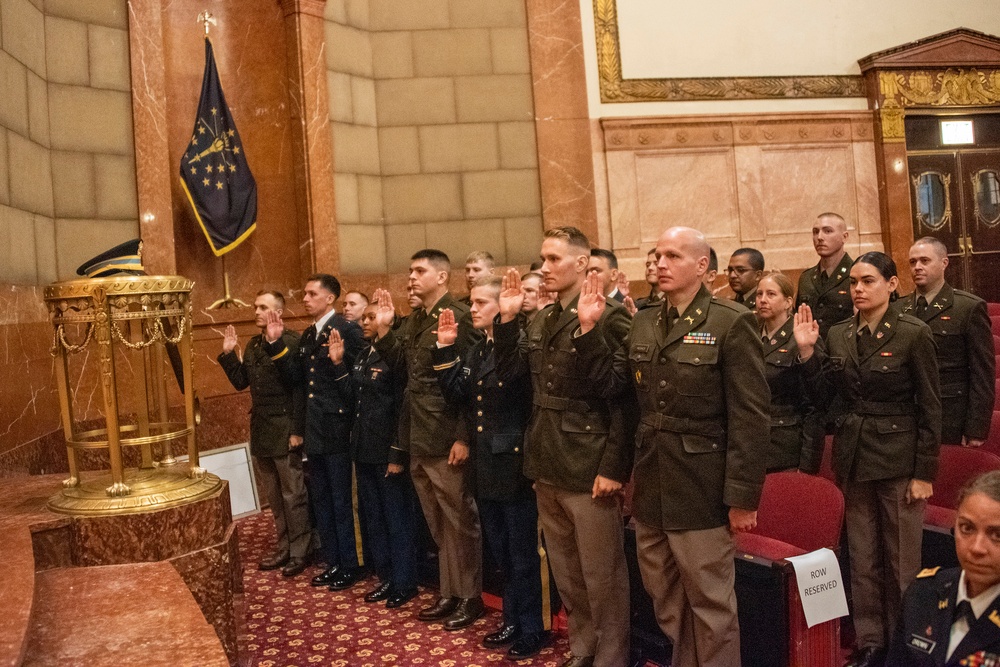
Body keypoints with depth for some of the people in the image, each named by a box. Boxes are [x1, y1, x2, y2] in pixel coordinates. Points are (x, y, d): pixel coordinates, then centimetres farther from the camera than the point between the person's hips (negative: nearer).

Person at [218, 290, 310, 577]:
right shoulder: (253, 345, 11)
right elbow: (241, 382, 14)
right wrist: (228, 353, 4)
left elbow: (299, 388, -15)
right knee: (274, 495, 16)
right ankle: (284, 548, 27)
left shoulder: (292, 342, -13)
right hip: (260, 430, 8)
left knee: (293, 495, 2)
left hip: (285, 431, -8)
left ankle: (299, 553, 14)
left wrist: (296, 430, -17)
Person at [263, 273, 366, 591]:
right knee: (321, 500, 16)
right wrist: (276, 343, 0)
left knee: (341, 501, 3)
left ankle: (349, 565, 18)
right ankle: (333, 562, 29)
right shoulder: (307, 335, 13)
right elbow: (294, 376, 6)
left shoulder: (347, 330, -12)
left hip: (337, 427, -8)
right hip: (314, 429, 8)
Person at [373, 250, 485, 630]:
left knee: (459, 520, 4)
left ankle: (470, 597, 18)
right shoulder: (415, 320, 13)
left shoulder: (459, 317, -13)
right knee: (438, 523, 16)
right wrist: (383, 327, -2)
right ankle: (449, 593, 28)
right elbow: (395, 360, 12)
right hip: (417, 439, 8)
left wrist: (464, 438, -18)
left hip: (446, 439, -8)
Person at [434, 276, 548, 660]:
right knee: (501, 553, 19)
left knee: (523, 555, 5)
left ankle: (532, 629, 20)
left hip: (514, 465, -8)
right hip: (486, 467, 8)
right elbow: (455, 394, 4)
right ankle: (513, 621, 33)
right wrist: (445, 349, -3)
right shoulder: (476, 351, 13)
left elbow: (511, 376, -34)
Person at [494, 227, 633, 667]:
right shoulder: (541, 321, 10)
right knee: (565, 574, 20)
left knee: (601, 578, 6)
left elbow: (625, 398, -16)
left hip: (589, 470, -7)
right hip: (548, 468, 8)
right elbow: (508, 372, 10)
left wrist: (613, 467, -18)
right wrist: (507, 319, -1)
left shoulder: (608, 316, -12)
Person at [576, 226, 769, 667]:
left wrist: (743, 495, -16)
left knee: (710, 604, 8)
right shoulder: (643, 323, 10)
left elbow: (750, 416, -13)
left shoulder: (731, 323, -10)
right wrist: (589, 328, -2)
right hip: (651, 490, 6)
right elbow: (610, 382, 7)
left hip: (701, 490, -6)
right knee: (666, 603, 19)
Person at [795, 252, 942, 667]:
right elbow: (828, 398, 6)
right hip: (853, 460, 5)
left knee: (901, 562, 5)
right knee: (862, 560, 13)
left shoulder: (913, 334, -9)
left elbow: (930, 408, -7)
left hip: (898, 462, -4)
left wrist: (924, 472, -10)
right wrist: (807, 352, -4)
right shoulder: (838, 335, 5)